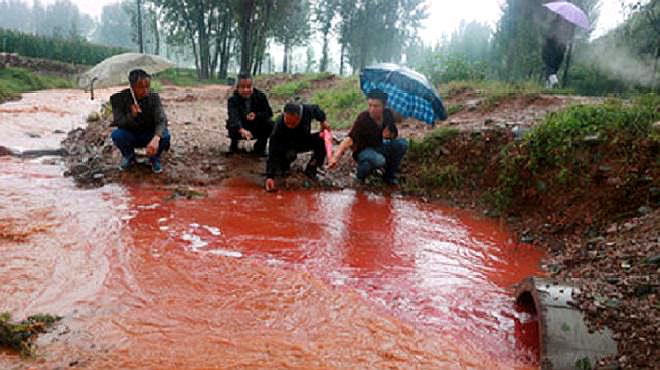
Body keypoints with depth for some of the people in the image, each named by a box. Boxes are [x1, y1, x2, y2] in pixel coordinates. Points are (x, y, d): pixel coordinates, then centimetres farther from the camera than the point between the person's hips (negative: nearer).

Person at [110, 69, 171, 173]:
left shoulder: (154, 97, -15)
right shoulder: (121, 98, -15)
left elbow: (162, 120, -25)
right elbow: (118, 122, -15)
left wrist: (156, 138, -45)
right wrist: (131, 116, -37)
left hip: (149, 136, 0)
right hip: (130, 136, 1)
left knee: (165, 136, -31)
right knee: (116, 134, -30)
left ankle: (155, 158, 2)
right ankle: (129, 157, 3)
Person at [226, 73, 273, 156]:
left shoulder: (260, 96, -11)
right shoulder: (232, 100, -20)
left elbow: (269, 113, -8)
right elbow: (234, 117, -37)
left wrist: (256, 115, -30)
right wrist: (242, 130, -58)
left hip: (257, 130, 2)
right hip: (240, 131, -2)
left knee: (269, 124, -24)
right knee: (232, 127, -33)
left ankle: (260, 147, 3)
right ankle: (234, 144, 5)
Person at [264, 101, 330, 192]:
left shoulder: (307, 110, -30)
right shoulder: (279, 126, -36)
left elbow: (316, 109, -1)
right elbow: (273, 153, -36)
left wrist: (323, 120, -8)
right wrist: (270, 176, -42)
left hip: (304, 142, 3)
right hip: (287, 146, -3)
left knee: (323, 140, -24)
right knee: (290, 154, -37)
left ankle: (311, 169, -5)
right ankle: (283, 166, 0)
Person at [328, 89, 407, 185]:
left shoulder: (388, 114, -9)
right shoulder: (363, 119, -25)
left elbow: (395, 134, 9)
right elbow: (349, 139, -36)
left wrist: (390, 135, -16)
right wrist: (336, 156, -50)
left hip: (381, 148, 6)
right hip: (364, 151, -6)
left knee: (402, 144, -18)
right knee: (379, 160, -38)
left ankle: (389, 175, 1)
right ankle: (361, 173, -5)